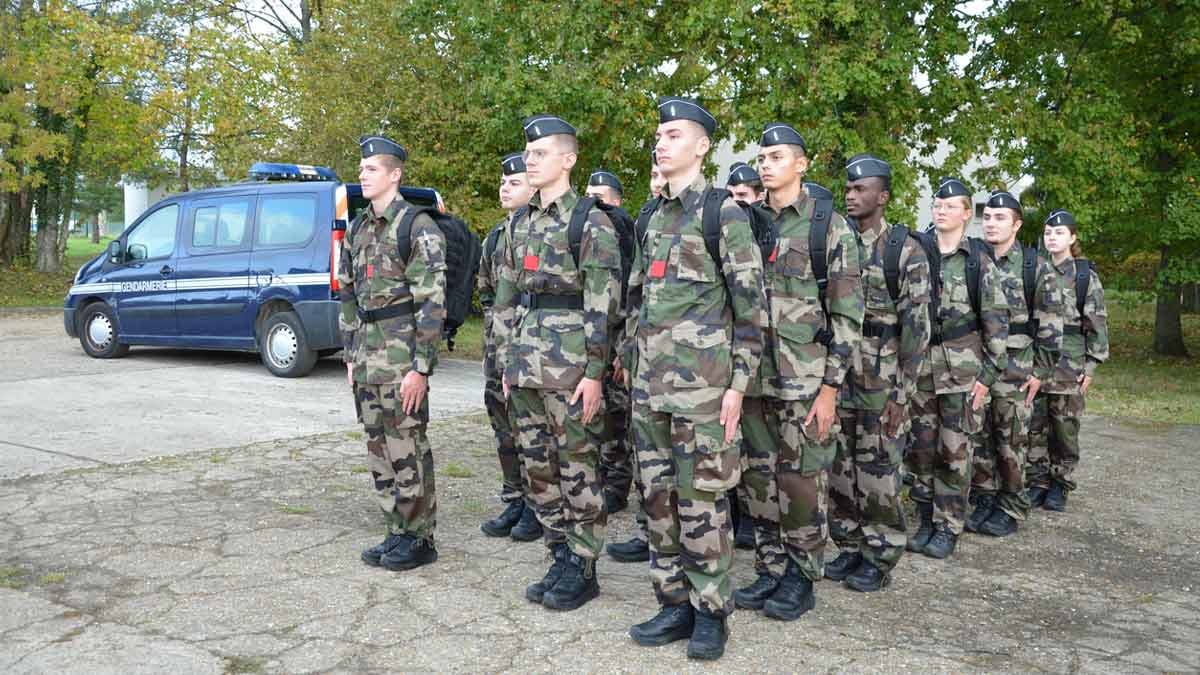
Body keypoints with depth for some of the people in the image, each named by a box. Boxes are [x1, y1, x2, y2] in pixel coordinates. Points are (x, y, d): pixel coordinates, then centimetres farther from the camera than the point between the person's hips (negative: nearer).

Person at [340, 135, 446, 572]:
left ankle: (419, 539, 10)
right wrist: (350, 355, 14)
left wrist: (420, 368, -19)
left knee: (407, 448, -2)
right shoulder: (357, 230, 14)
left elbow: (432, 304, -15)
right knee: (378, 446, 12)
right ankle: (397, 531, 23)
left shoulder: (418, 228, -10)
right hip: (367, 354, 8)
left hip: (402, 353, -8)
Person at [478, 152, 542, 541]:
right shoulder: (495, 237, 15)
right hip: (499, 344, 7)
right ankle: (513, 503, 23)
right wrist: (493, 338, 14)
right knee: (504, 425, 11)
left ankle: (537, 509, 11)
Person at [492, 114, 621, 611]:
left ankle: (582, 569, 13)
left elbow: (602, 304, -13)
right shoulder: (521, 222, 14)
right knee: (538, 466, 12)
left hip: (569, 364, -7)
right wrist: (507, 360, 14)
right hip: (527, 363, 8)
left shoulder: (589, 221, -8)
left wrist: (594, 371, -17)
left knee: (577, 468, 1)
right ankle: (560, 559, 25)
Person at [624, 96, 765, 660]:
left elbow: (750, 303, -8)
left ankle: (710, 611, 15)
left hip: (701, 382, -7)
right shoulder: (653, 218, 15)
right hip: (649, 383, 7)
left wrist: (738, 382, -13)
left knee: (701, 501, 0)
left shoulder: (724, 213, -5)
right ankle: (674, 603, 23)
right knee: (658, 498, 10)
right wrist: (632, 368, 16)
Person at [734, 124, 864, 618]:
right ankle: (769, 570, 23)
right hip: (753, 377, 5)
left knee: (802, 481, 2)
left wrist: (830, 387, -12)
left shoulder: (830, 228, -4)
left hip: (806, 380, -5)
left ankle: (801, 579, 16)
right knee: (759, 479, 10)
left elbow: (848, 314, -7)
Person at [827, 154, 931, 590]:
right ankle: (849, 547, 24)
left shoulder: (906, 250, -7)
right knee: (839, 467, 10)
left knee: (879, 471, 2)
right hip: (836, 376, 5)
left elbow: (916, 326, -10)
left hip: (881, 381, -5)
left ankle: (880, 556, 15)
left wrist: (902, 393, -14)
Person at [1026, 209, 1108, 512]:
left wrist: (1091, 365, -6)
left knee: (1064, 425, 4)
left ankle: (1060, 484, 16)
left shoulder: (1086, 275, 0)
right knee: (1033, 424, 4)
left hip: (1068, 361, -3)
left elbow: (1097, 323, -1)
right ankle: (1037, 481, 15)